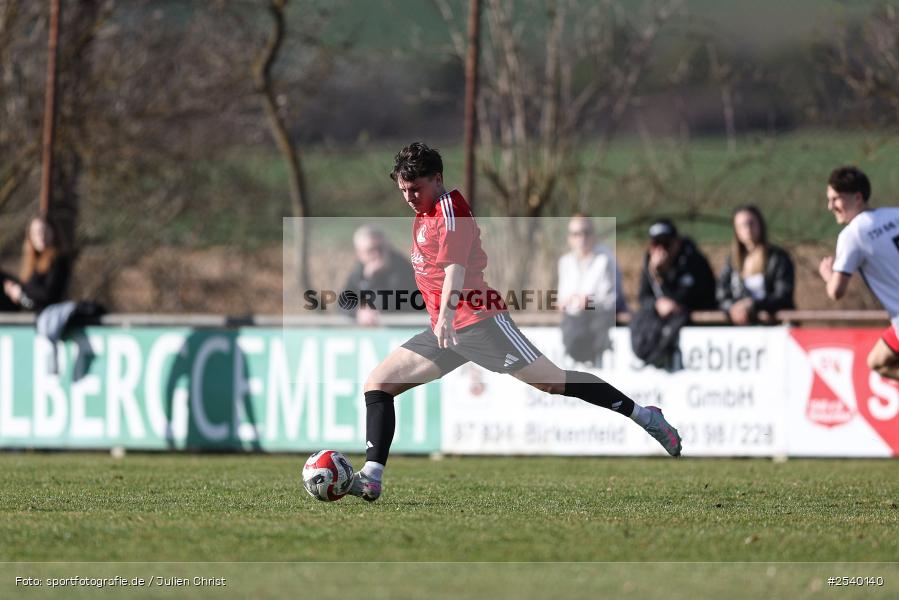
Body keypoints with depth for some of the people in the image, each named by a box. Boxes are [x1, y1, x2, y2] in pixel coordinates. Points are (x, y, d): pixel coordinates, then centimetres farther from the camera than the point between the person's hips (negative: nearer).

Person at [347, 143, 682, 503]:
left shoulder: (449, 206, -9)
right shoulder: (423, 216, 17)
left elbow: (455, 263, -24)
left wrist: (447, 314, -38)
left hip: (478, 321, -9)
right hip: (443, 331, 9)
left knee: (553, 382, -9)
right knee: (377, 384, -2)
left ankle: (643, 415, 2)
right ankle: (371, 478, -12)